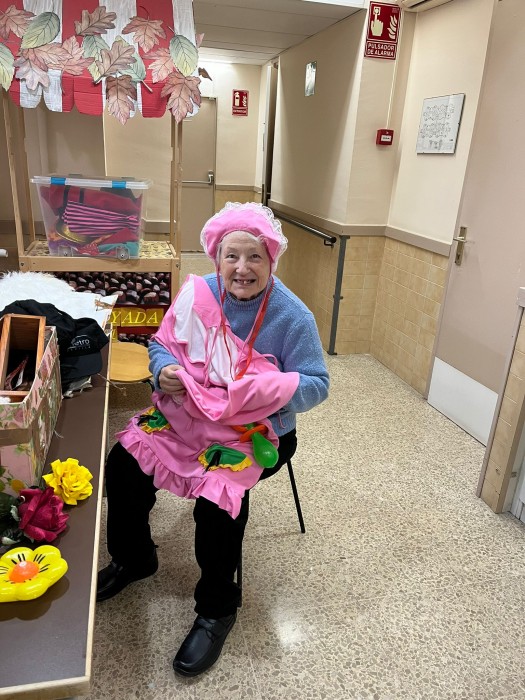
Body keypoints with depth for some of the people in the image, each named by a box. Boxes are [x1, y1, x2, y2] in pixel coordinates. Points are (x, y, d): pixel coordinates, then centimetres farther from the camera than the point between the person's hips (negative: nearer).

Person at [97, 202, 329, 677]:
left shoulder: (292, 316, -14)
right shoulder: (196, 293, -5)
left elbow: (316, 385, -12)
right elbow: (162, 343, 8)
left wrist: (266, 390, -32)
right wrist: (164, 371, -16)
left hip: (252, 429, -4)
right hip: (184, 411, 5)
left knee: (218, 500, -26)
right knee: (123, 465, -5)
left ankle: (217, 609, 4)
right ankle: (133, 558, 26)